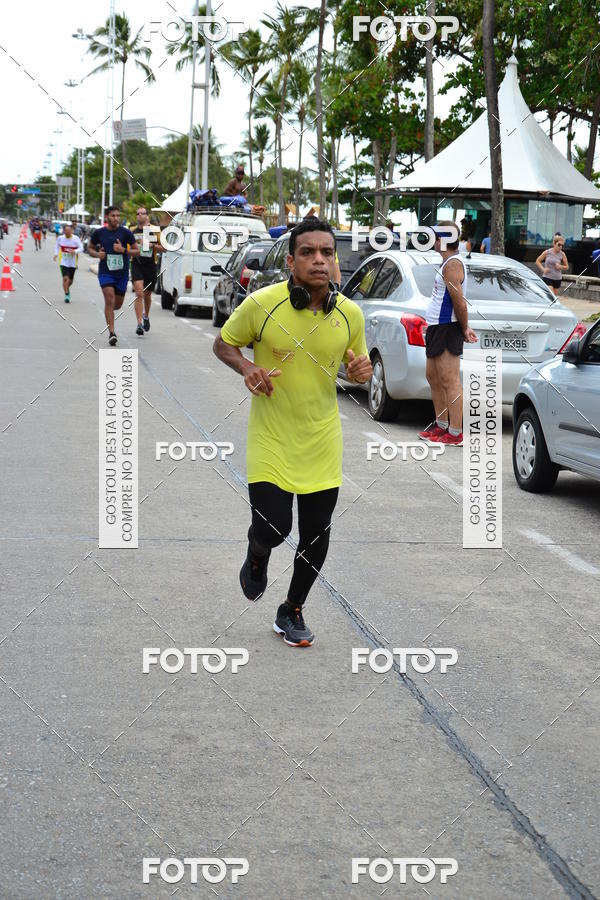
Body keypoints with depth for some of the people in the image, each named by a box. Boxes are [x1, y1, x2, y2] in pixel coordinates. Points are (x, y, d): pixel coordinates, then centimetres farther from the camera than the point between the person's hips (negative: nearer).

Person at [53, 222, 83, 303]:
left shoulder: (76, 239, -8)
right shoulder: (60, 238, -4)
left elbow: (81, 248, -6)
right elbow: (57, 246, 14)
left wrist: (75, 251, -25)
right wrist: (56, 254, -1)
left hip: (72, 263, 1)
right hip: (63, 262, -1)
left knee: (70, 280, 13)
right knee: (65, 278, -18)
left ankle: (67, 288, 45)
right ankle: (67, 294, -8)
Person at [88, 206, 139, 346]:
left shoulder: (125, 232, -3)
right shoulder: (99, 233, 0)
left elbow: (137, 251, -1)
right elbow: (90, 248, 14)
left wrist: (123, 250, -18)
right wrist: (97, 254, -8)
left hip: (122, 273, 1)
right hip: (105, 272, -1)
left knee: (118, 304, 9)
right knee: (110, 300, -16)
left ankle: (108, 311, 46)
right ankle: (112, 332, -13)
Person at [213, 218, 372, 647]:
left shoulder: (350, 313, -4)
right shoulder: (261, 304, -14)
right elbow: (223, 343, 2)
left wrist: (362, 370, -12)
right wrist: (246, 367, -19)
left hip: (323, 441, 3)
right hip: (271, 439, -3)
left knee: (316, 538, 6)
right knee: (272, 528, -11)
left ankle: (292, 611, 31)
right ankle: (257, 557, 28)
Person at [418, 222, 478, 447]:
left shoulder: (452, 264, -17)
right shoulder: (449, 262, 16)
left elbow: (460, 303, -22)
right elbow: (459, 302, 18)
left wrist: (464, 329, -11)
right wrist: (465, 328, 11)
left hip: (447, 329, -11)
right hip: (436, 327, 11)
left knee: (450, 382, -8)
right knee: (432, 377, 19)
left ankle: (455, 434, -6)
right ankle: (442, 426, 28)